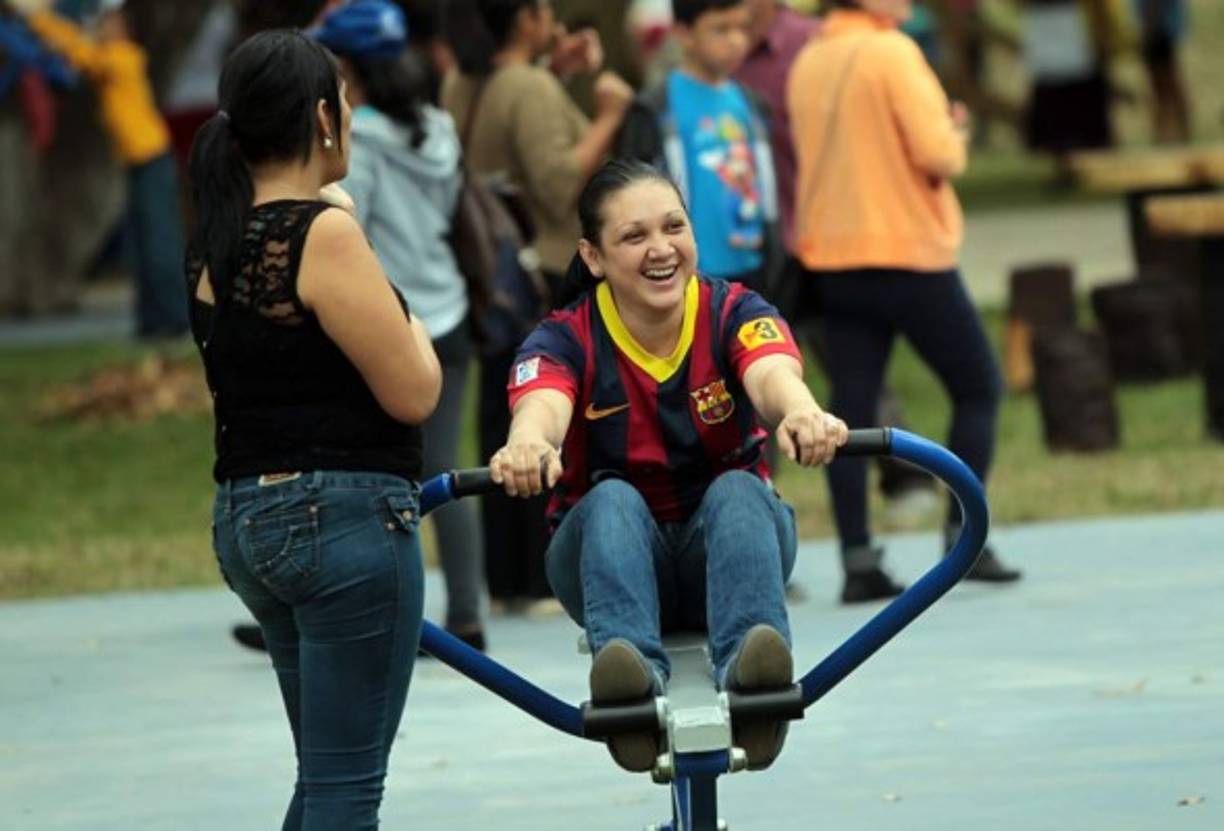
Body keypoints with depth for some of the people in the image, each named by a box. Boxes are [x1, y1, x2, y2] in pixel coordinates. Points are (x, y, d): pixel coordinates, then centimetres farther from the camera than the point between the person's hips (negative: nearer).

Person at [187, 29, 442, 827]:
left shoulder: (217, 243, 9)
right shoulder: (324, 234, -16)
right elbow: (412, 394, -14)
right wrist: (416, 333, 7)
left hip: (247, 515, 9)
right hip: (344, 515, -9)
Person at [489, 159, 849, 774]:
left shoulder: (734, 313, -8)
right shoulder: (566, 341, -9)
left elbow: (773, 375, -31)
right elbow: (542, 406, -31)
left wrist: (800, 413, -56)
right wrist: (528, 446, -58)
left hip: (717, 545, 0)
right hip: (616, 551, 0)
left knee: (738, 491, -32)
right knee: (613, 501, -33)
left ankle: (747, 672, -57)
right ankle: (632, 675, -58)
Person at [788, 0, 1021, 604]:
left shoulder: (807, 63, 8)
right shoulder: (892, 53, -13)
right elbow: (937, 153, -20)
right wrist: (957, 136, 3)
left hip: (832, 258, 6)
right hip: (911, 253, -6)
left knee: (852, 410, 3)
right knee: (977, 387, 9)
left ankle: (858, 559, -2)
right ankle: (964, 536, 1)